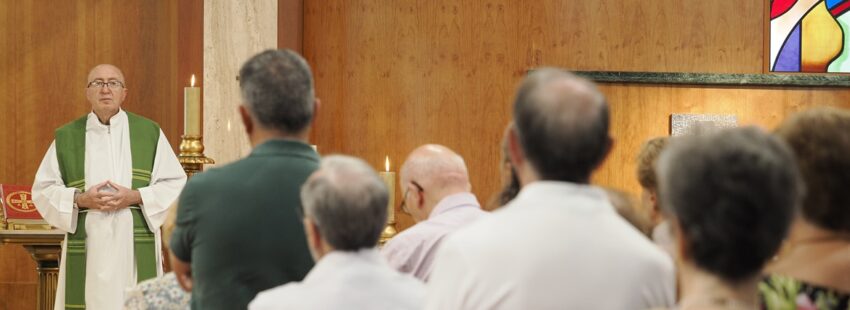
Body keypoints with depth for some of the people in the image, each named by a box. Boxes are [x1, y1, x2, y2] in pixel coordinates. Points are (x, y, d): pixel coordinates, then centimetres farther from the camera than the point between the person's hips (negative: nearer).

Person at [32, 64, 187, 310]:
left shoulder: (150, 132, 7)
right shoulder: (67, 137, 9)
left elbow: (175, 184, 4)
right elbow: (43, 190, 7)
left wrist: (135, 197, -11)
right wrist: (81, 200, -10)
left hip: (137, 248, 0)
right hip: (86, 249, 1)